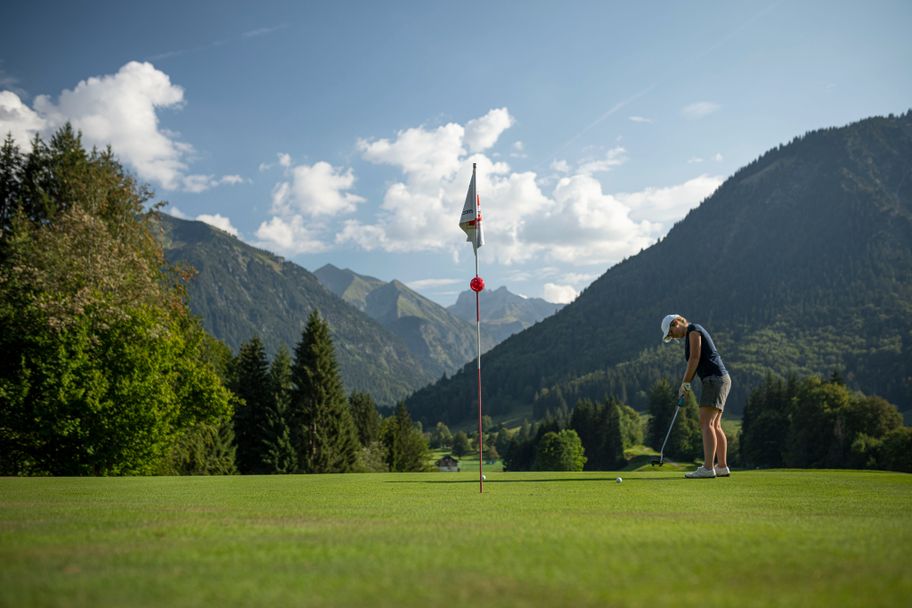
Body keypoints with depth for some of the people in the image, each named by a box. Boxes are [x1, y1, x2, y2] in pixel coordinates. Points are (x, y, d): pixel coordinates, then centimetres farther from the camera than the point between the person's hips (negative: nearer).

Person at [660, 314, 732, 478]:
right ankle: (722, 467, 17)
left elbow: (695, 358, -13)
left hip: (715, 379, -10)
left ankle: (708, 468, -24)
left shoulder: (693, 330, -6)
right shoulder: (691, 337, 23)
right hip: (718, 380, 10)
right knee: (715, 426, 13)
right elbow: (692, 365, 21)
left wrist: (685, 383, -8)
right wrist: (684, 386, 8)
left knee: (706, 423, -17)